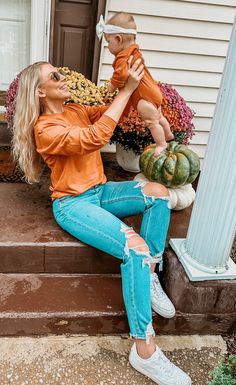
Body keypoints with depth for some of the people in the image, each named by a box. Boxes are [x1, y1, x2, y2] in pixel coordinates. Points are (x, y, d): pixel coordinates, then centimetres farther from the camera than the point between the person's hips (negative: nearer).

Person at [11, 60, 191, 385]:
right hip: (72, 203, -8)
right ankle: (144, 350, -19)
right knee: (135, 246, -28)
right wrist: (127, 89, -23)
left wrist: (131, 84, -7)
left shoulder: (77, 111, 12)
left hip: (99, 192, 8)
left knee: (157, 192, -14)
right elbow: (93, 138, -27)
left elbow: (111, 111, 12)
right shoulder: (45, 129, -13)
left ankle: (148, 276, -9)